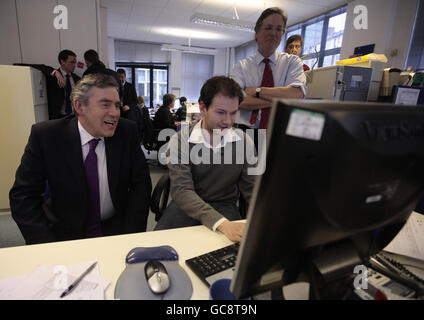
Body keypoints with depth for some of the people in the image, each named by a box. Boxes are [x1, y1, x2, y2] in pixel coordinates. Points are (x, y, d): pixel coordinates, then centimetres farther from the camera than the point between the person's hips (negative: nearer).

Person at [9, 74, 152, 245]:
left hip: (115, 229, 1)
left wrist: (131, 236, -15)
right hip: (64, 234, 0)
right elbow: (23, 196, -6)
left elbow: (141, 184, -5)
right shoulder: (45, 135, -10)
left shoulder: (127, 131, -8)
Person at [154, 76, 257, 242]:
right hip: (186, 206, 0)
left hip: (225, 208, 1)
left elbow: (251, 189, 1)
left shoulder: (244, 142, -3)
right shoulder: (180, 140, -11)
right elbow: (181, 190, -21)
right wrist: (221, 223, -37)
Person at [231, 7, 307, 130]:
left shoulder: (292, 61, 10)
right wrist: (280, 100, -12)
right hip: (247, 129, 0)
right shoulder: (242, 66, 8)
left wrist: (256, 90, -10)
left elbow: (297, 95, -9)